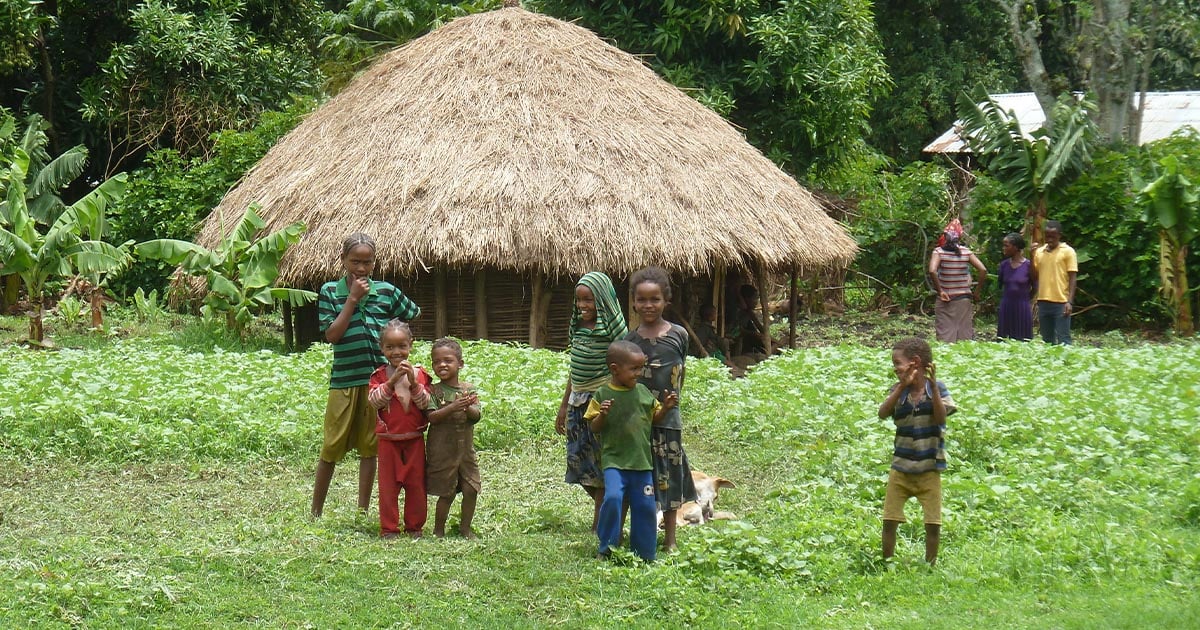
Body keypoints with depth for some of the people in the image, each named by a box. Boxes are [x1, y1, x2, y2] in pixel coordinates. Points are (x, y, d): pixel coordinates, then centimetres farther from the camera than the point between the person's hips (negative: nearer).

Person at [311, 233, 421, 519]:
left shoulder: (387, 291, 3)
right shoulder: (330, 291, -1)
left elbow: (413, 313, 19)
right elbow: (331, 334, -10)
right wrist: (353, 298, -13)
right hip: (344, 379, -1)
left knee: (369, 447, 7)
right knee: (331, 448, 2)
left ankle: (363, 511, 14)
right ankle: (316, 512, 12)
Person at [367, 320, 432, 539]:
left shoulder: (419, 374, 1)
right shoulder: (379, 375, -1)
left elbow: (425, 404, -8)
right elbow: (374, 400, -16)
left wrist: (413, 383, -22)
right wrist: (392, 381, -26)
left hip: (415, 439, 1)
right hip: (388, 439, -1)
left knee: (416, 484, 6)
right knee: (388, 484, 2)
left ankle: (415, 526, 18)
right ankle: (388, 528, 8)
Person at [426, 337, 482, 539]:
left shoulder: (468, 389, 5)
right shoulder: (434, 391, -4)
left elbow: (476, 415, -5)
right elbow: (432, 417, -15)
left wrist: (467, 407, -26)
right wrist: (452, 408, -28)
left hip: (466, 448, 3)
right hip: (442, 450, -3)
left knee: (471, 490, 3)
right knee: (446, 493, 0)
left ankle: (465, 527, 20)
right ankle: (438, 530, 15)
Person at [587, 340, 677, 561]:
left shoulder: (643, 392, 7)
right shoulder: (603, 394, -4)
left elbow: (654, 418, 19)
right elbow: (595, 428, -3)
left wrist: (666, 407, 1)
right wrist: (602, 415, -22)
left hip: (642, 460, 4)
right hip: (614, 460, -4)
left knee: (645, 506, 6)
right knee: (612, 498, -21)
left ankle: (644, 553, 19)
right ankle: (606, 548, -4)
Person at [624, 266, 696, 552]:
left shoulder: (678, 335, -3)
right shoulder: (630, 339, 0)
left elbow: (680, 372, 9)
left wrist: (671, 400, 8)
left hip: (667, 418, -1)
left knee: (669, 479, 6)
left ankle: (670, 540, 18)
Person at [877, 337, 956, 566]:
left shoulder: (937, 389, -6)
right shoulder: (898, 390, 0)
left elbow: (940, 418, -20)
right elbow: (883, 413, -16)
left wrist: (932, 385, -25)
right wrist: (903, 386, -25)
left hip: (929, 468, -2)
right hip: (901, 467, 2)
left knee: (933, 523, 2)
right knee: (889, 520, 4)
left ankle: (930, 566, 17)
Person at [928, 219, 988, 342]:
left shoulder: (939, 251, -8)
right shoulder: (966, 252, -1)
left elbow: (932, 271, -23)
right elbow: (983, 270, -6)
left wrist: (940, 291, -14)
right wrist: (977, 291, 4)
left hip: (945, 301, -2)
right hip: (964, 300, 2)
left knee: (945, 339, 0)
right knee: (965, 338, 8)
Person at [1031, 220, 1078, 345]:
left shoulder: (1068, 251, -3)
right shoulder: (1039, 251, 11)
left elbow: (1072, 278, -5)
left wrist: (1070, 302, -13)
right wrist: (1032, 256, -1)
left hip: (1061, 303, -5)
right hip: (1043, 302, 5)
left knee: (1063, 340, -6)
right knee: (1047, 340, 10)